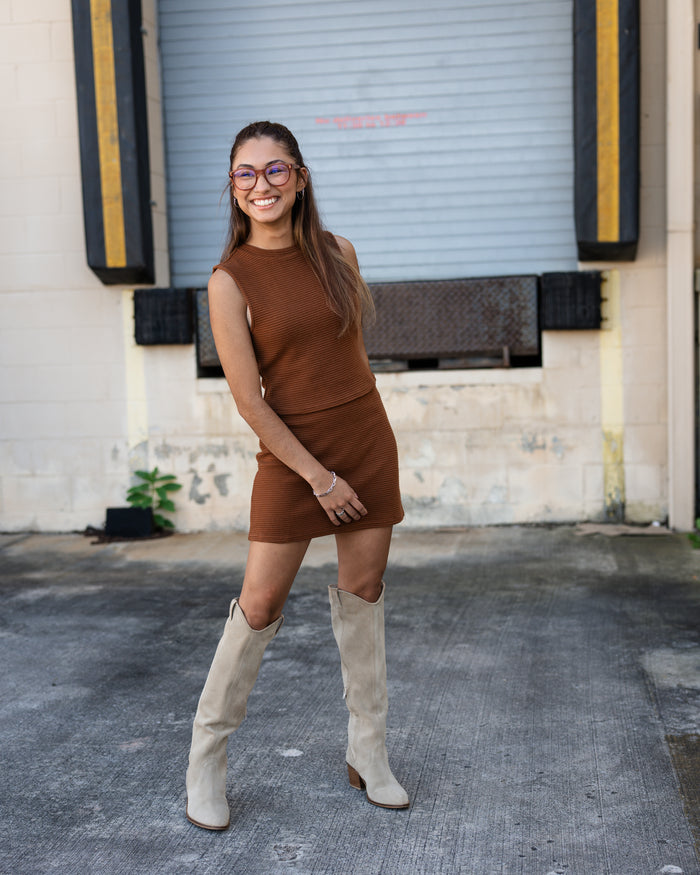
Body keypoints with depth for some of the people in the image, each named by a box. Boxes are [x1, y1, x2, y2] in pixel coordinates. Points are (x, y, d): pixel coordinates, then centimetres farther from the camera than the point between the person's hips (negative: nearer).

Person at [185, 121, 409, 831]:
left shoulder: (338, 254, 4)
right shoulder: (231, 280, -8)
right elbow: (249, 401, -11)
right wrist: (319, 477, -13)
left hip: (368, 441, 4)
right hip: (293, 454, -4)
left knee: (362, 596, 9)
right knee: (260, 607, -1)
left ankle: (368, 756, 23)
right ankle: (207, 759, 18)